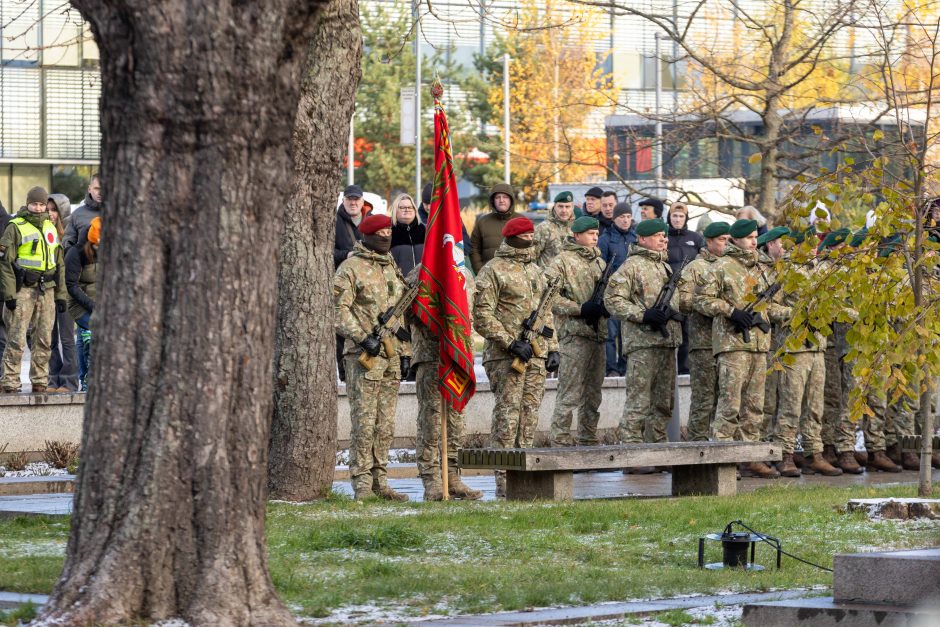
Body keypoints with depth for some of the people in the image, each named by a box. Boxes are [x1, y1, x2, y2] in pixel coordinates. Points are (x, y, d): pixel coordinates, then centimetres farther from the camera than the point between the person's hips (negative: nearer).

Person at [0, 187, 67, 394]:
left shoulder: (51, 229, 16)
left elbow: (59, 264, 21)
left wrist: (60, 295, 14)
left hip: (47, 290, 6)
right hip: (23, 289, -6)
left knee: (44, 339, 6)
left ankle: (40, 381, 13)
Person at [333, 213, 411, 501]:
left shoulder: (393, 269, 19)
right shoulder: (351, 268, -5)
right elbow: (338, 309, -11)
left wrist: (405, 352, 17)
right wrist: (363, 337, -18)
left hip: (392, 357, 7)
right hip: (364, 357, -7)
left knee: (385, 424, 8)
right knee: (364, 421, -9)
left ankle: (380, 481, 13)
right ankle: (362, 483, -6)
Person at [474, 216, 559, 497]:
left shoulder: (537, 271, 19)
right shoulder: (493, 271, -5)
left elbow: (547, 313, 24)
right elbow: (482, 316, -10)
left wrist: (552, 348, 14)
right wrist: (511, 343, -16)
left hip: (536, 357, 7)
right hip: (505, 357, -7)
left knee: (529, 417, 7)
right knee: (507, 417, -8)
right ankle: (504, 480, -8)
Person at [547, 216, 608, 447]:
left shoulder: (599, 262, 19)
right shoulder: (562, 261, -3)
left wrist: (605, 306, 0)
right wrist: (580, 309, -19)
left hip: (598, 333, 7)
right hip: (574, 335, -7)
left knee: (593, 393, 12)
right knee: (570, 393, -10)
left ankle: (589, 440, 18)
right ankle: (560, 441, -7)